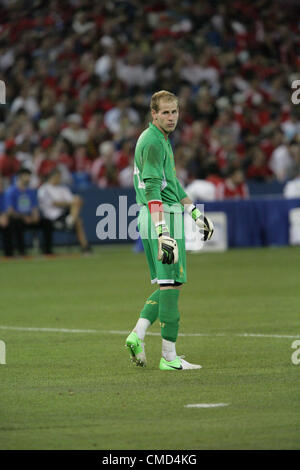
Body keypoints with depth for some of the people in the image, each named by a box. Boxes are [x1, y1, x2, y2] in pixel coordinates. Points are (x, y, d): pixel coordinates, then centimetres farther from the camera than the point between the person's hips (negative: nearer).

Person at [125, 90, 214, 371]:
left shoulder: (162, 139, 18)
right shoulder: (153, 142, -14)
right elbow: (152, 189, -24)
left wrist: (195, 212, 30)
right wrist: (162, 232, -32)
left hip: (165, 215, 10)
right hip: (162, 217, -10)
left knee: (170, 284, 13)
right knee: (171, 284, -8)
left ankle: (138, 334, 4)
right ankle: (169, 356, -6)